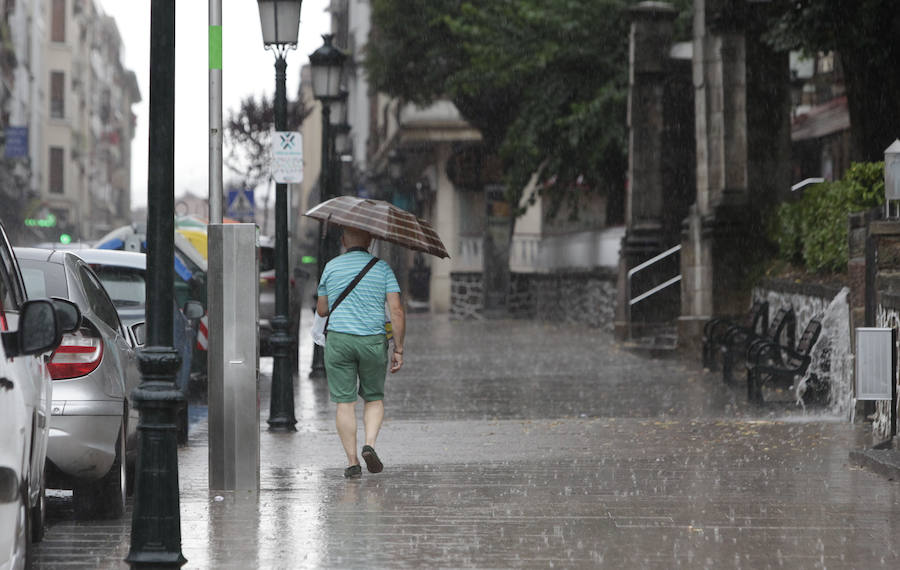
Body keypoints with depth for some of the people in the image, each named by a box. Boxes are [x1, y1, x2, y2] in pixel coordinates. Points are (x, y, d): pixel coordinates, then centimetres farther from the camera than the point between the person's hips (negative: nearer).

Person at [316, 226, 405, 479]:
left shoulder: (332, 267, 4)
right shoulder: (382, 268, 2)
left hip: (339, 339, 0)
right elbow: (397, 311, -5)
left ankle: (352, 462, 0)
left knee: (344, 402, 3)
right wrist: (398, 349, 0)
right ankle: (370, 444, -6)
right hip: (373, 341, 0)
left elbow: (321, 309, 12)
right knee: (374, 398, 17)